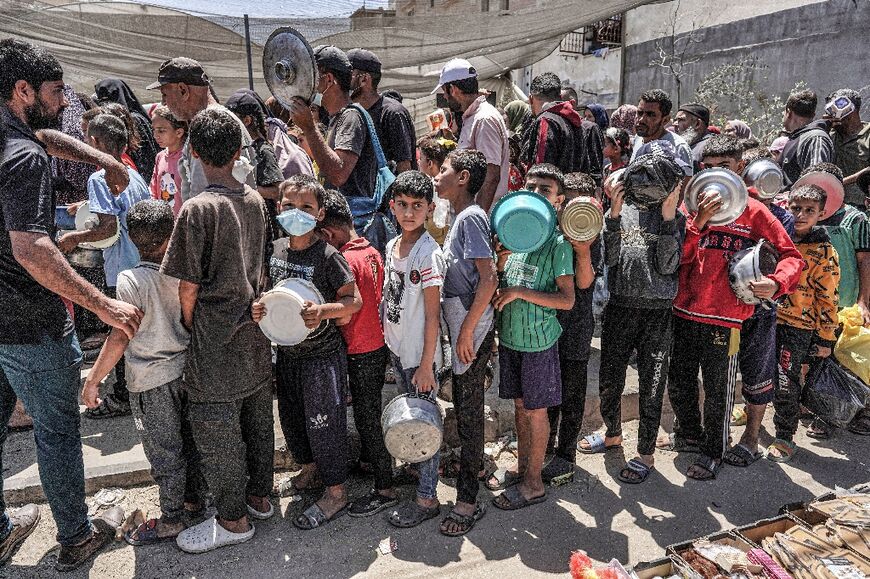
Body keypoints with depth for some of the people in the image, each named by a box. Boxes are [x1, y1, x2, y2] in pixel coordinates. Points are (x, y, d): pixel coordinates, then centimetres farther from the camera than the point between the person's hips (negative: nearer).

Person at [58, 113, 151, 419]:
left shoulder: (99, 178, -13)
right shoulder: (135, 175, 9)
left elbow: (110, 227, -22)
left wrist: (74, 238, -9)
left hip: (121, 271, -8)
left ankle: (122, 398, 16)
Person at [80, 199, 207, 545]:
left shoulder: (131, 281, -20)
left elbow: (119, 338, -21)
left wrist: (92, 381, -12)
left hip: (152, 380, -5)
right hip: (186, 369, 5)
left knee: (164, 454, 9)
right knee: (189, 441, 20)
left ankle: (173, 519, 24)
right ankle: (195, 501, 36)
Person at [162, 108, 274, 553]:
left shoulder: (197, 209, -17)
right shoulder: (255, 201, 2)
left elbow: (188, 287, -13)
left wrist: (188, 326, 2)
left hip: (216, 342, -7)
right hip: (254, 334, 7)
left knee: (217, 431, 7)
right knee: (257, 420, 18)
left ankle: (233, 520, 20)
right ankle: (259, 496, 34)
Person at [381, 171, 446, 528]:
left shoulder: (429, 254, -19)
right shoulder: (392, 246, 5)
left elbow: (432, 315, -18)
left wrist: (426, 364, -17)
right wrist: (392, 348, 15)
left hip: (419, 354, -7)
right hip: (397, 349, 8)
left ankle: (427, 498, 16)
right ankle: (416, 469, 42)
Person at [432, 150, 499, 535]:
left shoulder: (471, 217, -15)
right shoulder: (462, 217, 14)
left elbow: (489, 279, -23)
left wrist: (467, 330, -21)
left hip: (471, 325, -9)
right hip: (460, 322, 9)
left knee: (468, 408, -2)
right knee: (464, 401, 22)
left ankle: (468, 499, 9)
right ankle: (473, 462, 43)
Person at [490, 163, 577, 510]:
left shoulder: (557, 243, -12)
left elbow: (566, 300, -16)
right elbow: (498, 283, 12)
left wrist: (519, 292, -19)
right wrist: (501, 259, -9)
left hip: (538, 340, -6)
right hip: (510, 336, 6)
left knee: (535, 410, 6)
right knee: (520, 405, 17)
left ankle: (534, 483, 20)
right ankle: (521, 469, 33)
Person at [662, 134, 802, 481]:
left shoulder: (754, 211, -1)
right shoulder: (693, 206, 6)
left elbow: (791, 256, 1)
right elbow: (678, 257, -5)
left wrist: (776, 282, -19)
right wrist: (697, 223, -19)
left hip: (725, 317, -3)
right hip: (684, 312, 4)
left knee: (718, 391, 7)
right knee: (679, 382, 18)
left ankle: (713, 452, 28)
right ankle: (689, 435, 42)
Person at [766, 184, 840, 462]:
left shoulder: (823, 251, -7)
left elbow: (827, 298, -5)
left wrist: (826, 338, -5)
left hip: (797, 327, -4)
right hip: (765, 317, 4)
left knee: (785, 385, -2)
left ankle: (785, 438, 15)